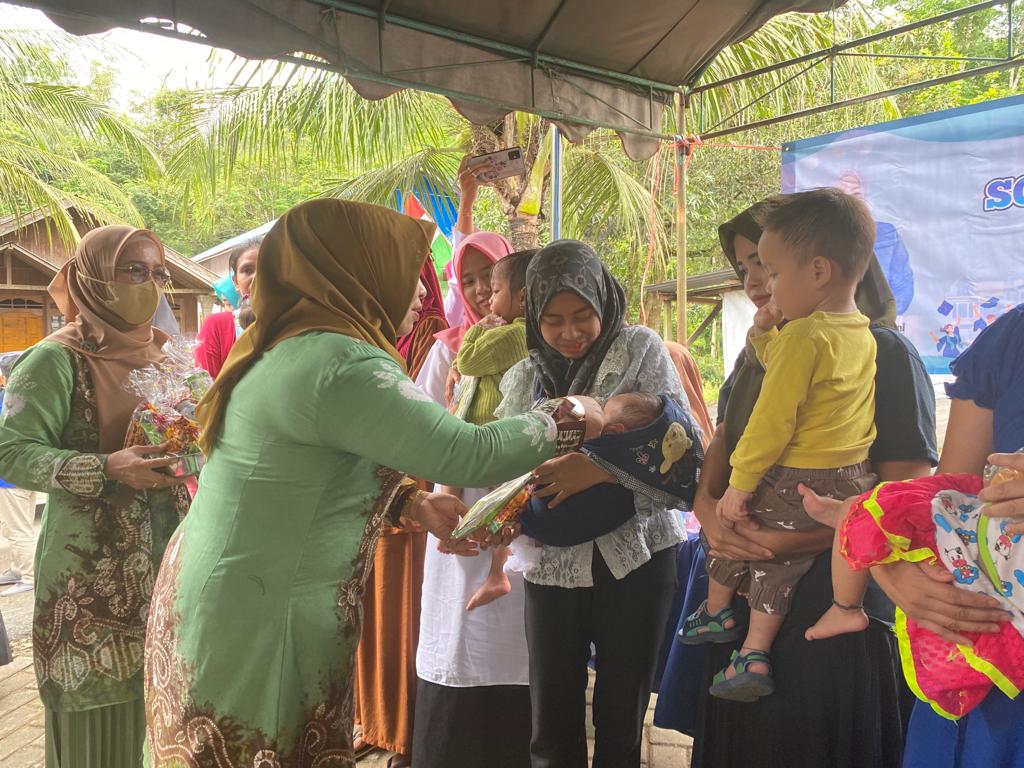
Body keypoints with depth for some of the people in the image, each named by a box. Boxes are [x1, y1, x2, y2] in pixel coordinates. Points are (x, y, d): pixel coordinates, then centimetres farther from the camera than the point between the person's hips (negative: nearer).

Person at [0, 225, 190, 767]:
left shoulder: (158, 355, 11)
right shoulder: (57, 359, -8)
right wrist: (106, 469, -22)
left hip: (162, 560, 6)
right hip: (92, 573, -5)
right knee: (99, 709, 4)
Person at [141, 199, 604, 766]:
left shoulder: (285, 350, 8)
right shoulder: (341, 365, -23)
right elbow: (471, 456, -23)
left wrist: (409, 502, 8)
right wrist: (571, 418, -8)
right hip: (258, 623, -9)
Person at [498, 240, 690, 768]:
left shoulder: (640, 350, -2)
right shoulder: (523, 379, 10)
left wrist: (600, 469, -22)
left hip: (633, 557, -3)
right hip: (552, 563, 3)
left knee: (621, 723, 9)